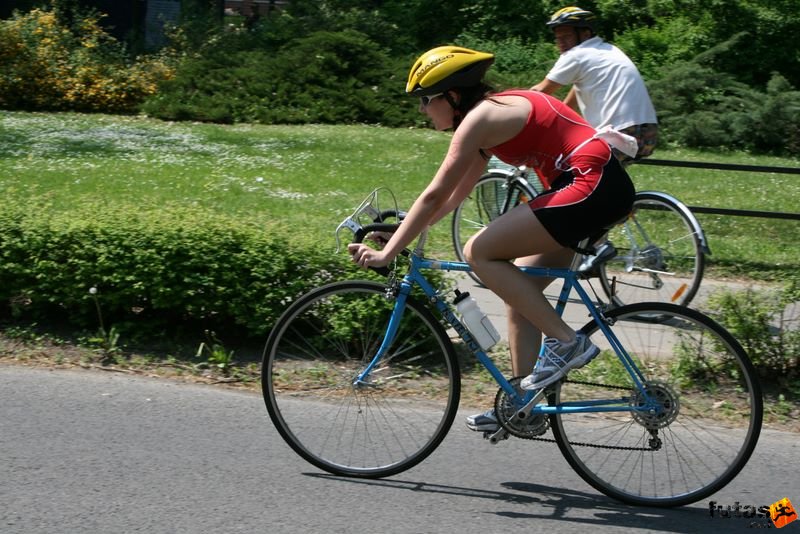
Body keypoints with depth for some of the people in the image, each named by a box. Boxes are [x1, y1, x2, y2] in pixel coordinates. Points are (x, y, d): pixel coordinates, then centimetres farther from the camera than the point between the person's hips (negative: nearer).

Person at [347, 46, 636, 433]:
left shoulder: (479, 117, -10)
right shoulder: (496, 112, 18)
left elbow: (435, 196, -13)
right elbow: (454, 196, 24)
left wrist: (387, 252, -10)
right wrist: (400, 231, 21)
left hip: (590, 187, -11)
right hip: (606, 188, 11)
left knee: (479, 253, -10)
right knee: (519, 291, 13)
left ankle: (566, 341, -9)